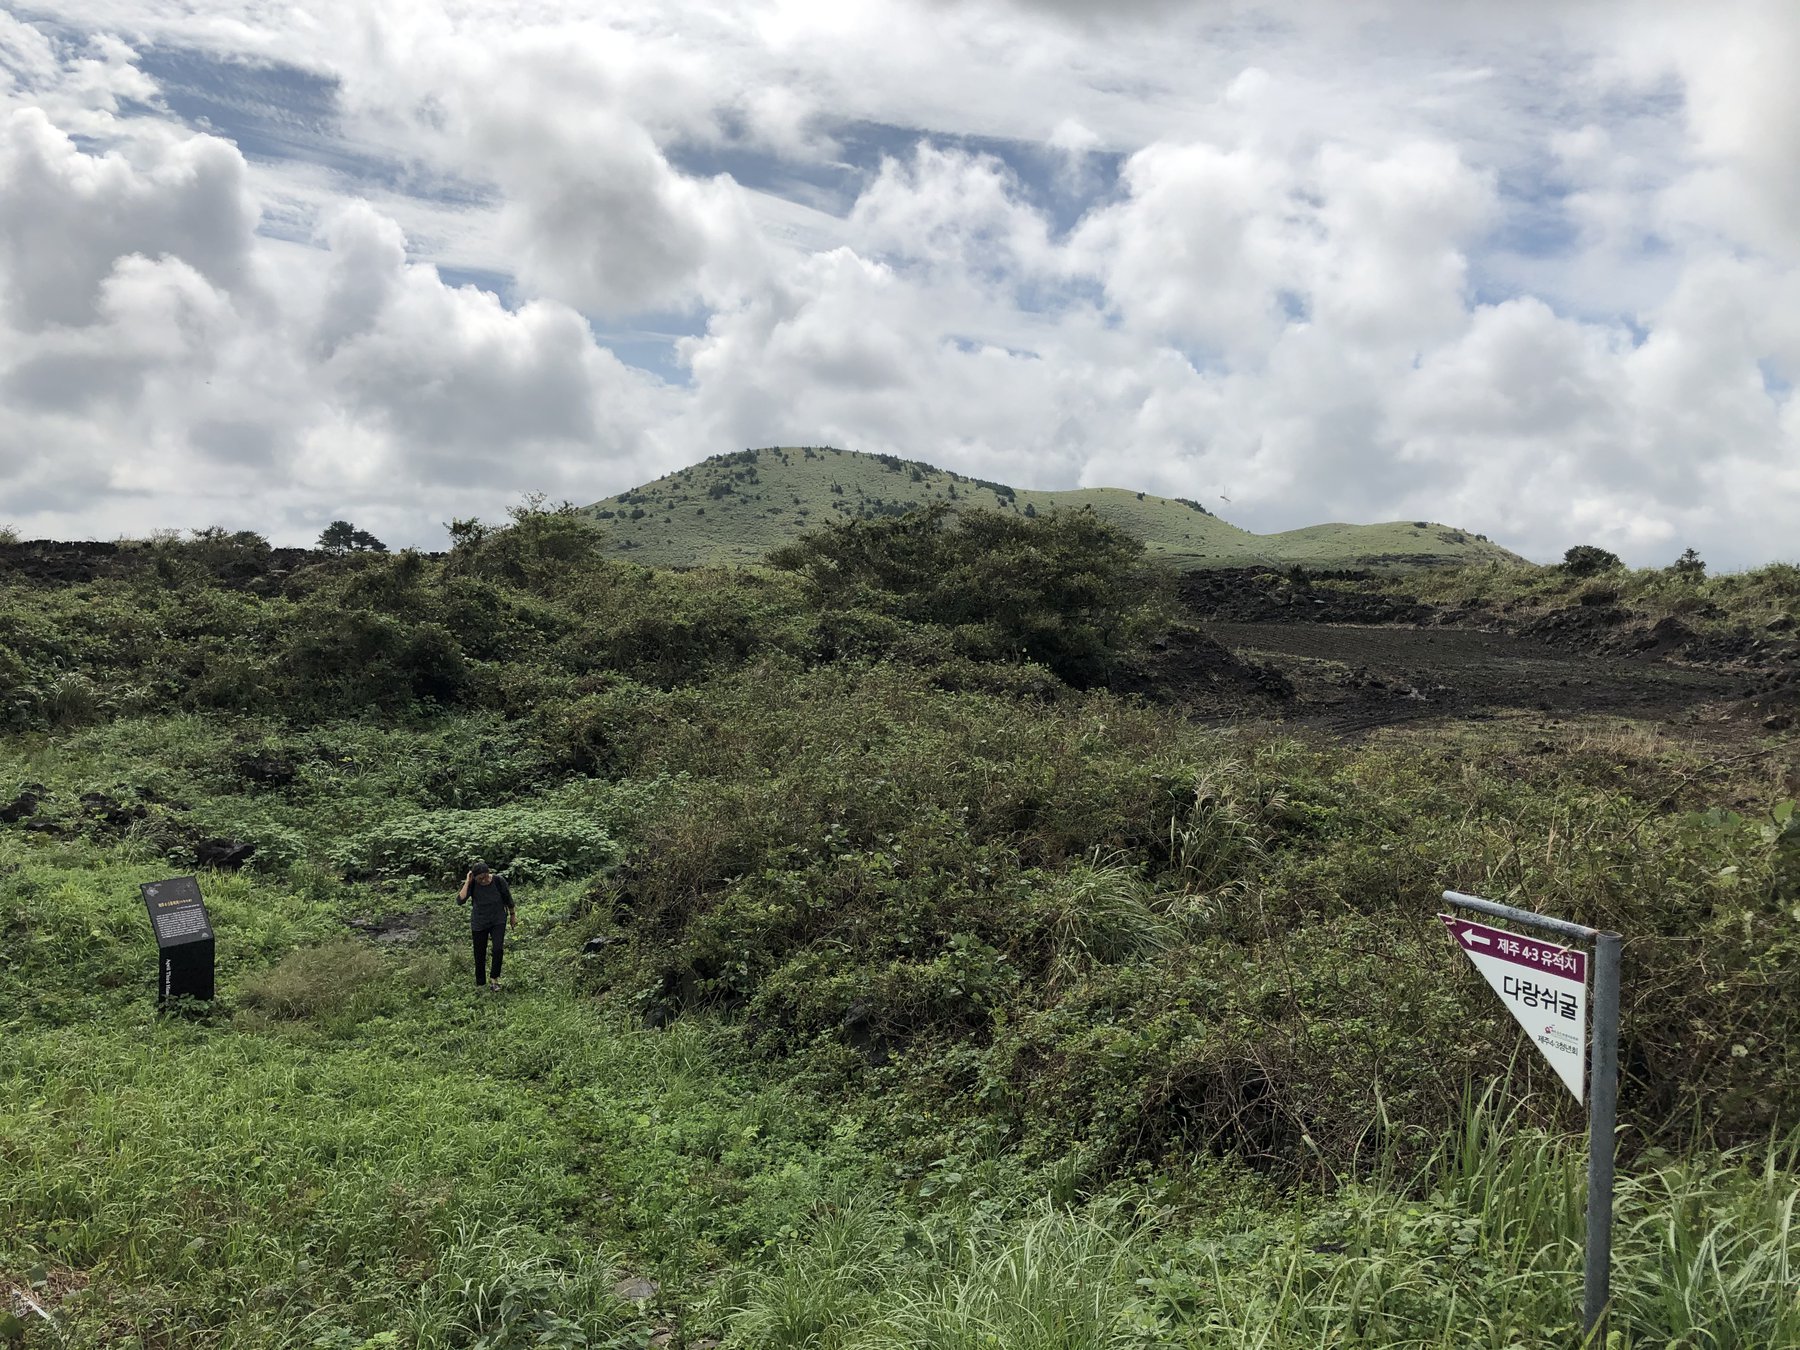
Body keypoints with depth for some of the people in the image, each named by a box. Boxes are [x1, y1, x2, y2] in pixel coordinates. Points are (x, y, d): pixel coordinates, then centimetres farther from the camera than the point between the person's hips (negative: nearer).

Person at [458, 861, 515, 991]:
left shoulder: (499, 881, -16)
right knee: (480, 955, 6)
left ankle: (494, 979, 0)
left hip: (498, 921, -1)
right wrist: (467, 882, -29)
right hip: (479, 923, 1)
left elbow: (508, 899, 0)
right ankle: (480, 984, 23)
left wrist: (513, 915, 10)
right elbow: (460, 900, -28)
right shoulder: (472, 884, -15)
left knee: (498, 948, -19)